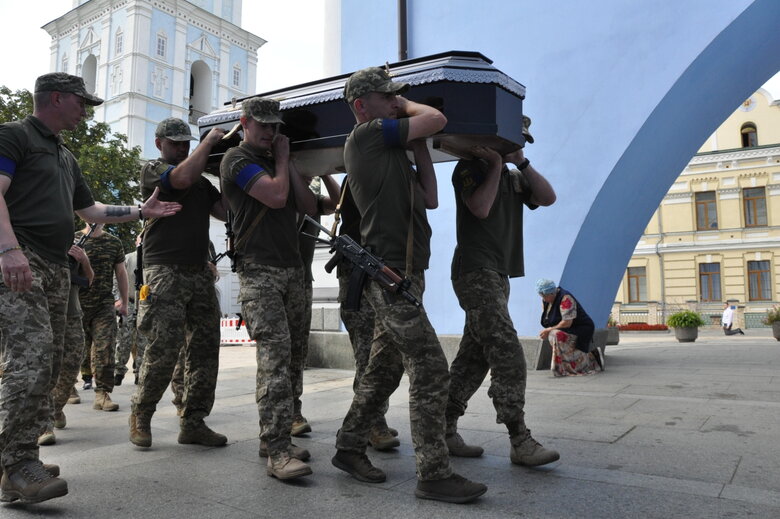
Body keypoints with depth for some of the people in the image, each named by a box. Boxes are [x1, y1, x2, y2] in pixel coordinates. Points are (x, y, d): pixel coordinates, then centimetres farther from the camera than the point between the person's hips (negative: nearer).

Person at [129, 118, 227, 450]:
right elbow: (183, 177, -17)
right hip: (165, 273, -6)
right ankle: (140, 416, 12)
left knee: (205, 350, 1)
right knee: (163, 351, -9)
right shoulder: (152, 170, 4)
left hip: (200, 273, 6)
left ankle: (193, 423, 9)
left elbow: (226, 211, 13)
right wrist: (210, 140, -6)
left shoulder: (202, 181, 23)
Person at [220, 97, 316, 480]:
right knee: (276, 352, -18)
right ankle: (278, 452, -18)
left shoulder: (276, 162, 23)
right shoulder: (238, 159, 0)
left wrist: (287, 162, 7)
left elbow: (309, 206, 12)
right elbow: (276, 196, -16)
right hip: (259, 271, -8)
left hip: (292, 268, 8)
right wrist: (282, 158, 1)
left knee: (290, 353, 6)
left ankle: (271, 438, 17)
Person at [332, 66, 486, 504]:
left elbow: (429, 199, 17)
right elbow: (437, 119, -11)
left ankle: (349, 448, 25)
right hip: (391, 274, -10)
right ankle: (434, 475, -3)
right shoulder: (369, 134, -5)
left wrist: (420, 148, 15)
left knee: (384, 371, 13)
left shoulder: (390, 148, 22)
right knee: (431, 372, -10)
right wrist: (406, 107, 8)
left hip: (404, 274, 10)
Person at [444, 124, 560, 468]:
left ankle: (444, 430, 13)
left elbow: (548, 197, 8)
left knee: (474, 358, 6)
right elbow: (481, 207, -16)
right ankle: (520, 441, -11)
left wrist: (521, 162, 3)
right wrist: (496, 163, -7)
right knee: (508, 357, -15)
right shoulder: (469, 168, 1)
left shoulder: (513, 178, 22)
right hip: (475, 272, -8)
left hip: (498, 275, 8)